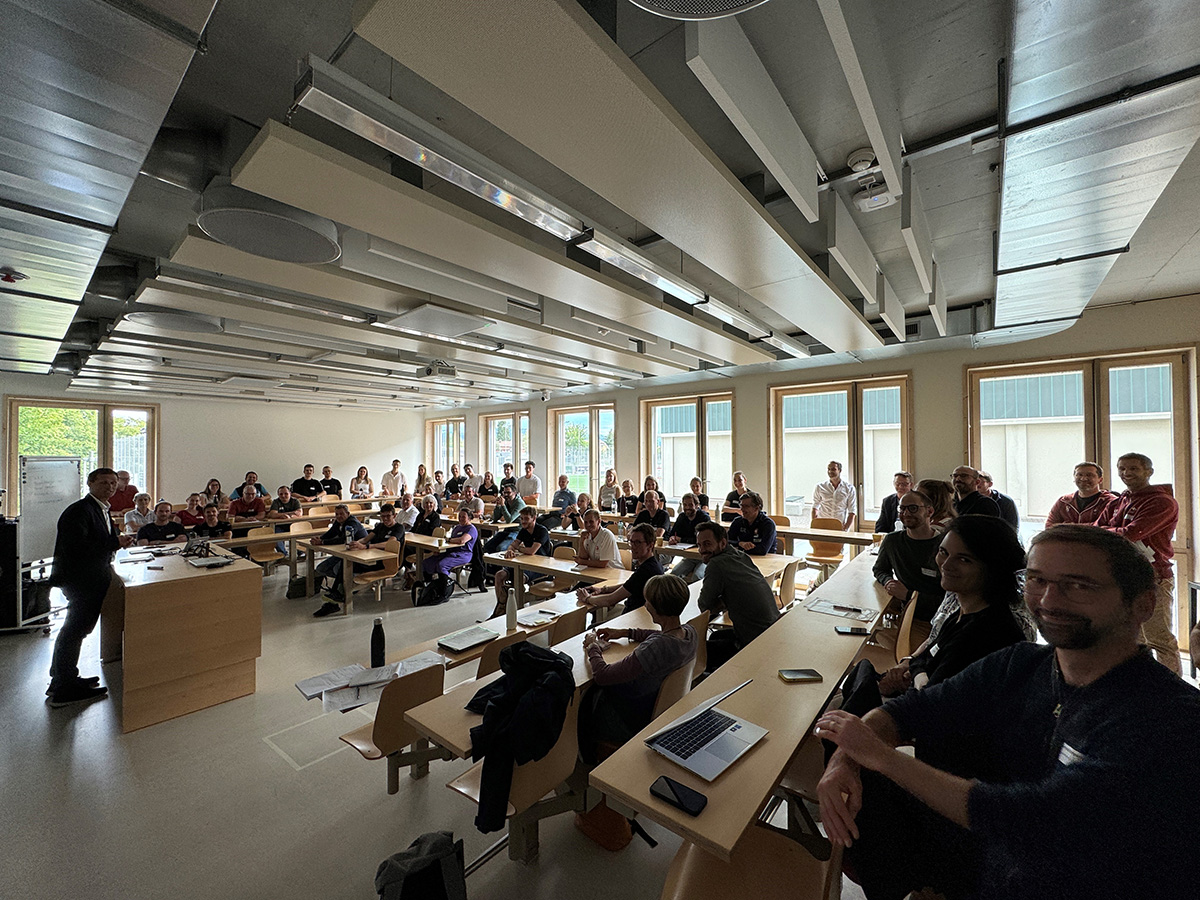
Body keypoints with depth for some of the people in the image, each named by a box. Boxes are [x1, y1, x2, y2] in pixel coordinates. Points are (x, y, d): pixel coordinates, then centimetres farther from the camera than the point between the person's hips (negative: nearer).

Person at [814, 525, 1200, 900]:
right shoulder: (1020, 666, -6)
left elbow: (1034, 821, -30)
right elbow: (909, 710, -3)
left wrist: (881, 755, -24)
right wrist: (844, 758, -21)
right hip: (989, 857, 5)